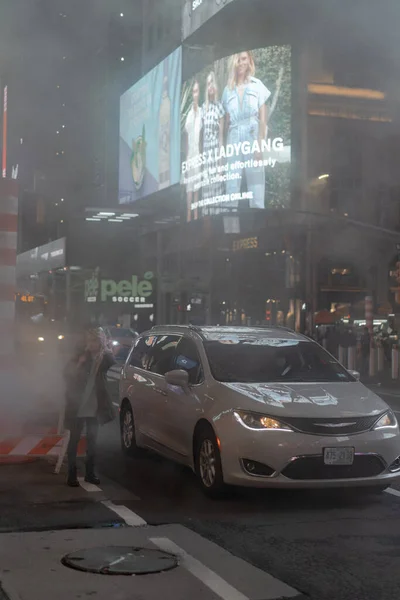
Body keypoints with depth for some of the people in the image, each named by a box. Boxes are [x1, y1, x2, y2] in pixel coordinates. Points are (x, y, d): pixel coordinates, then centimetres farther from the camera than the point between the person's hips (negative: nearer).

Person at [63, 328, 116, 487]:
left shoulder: (105, 358, -2)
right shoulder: (81, 355, -3)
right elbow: (67, 374, 0)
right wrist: (79, 363, -13)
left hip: (94, 407, 2)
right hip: (77, 406, -1)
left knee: (92, 441, 9)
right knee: (74, 440, 1)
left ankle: (90, 473, 19)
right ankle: (71, 475, 5)